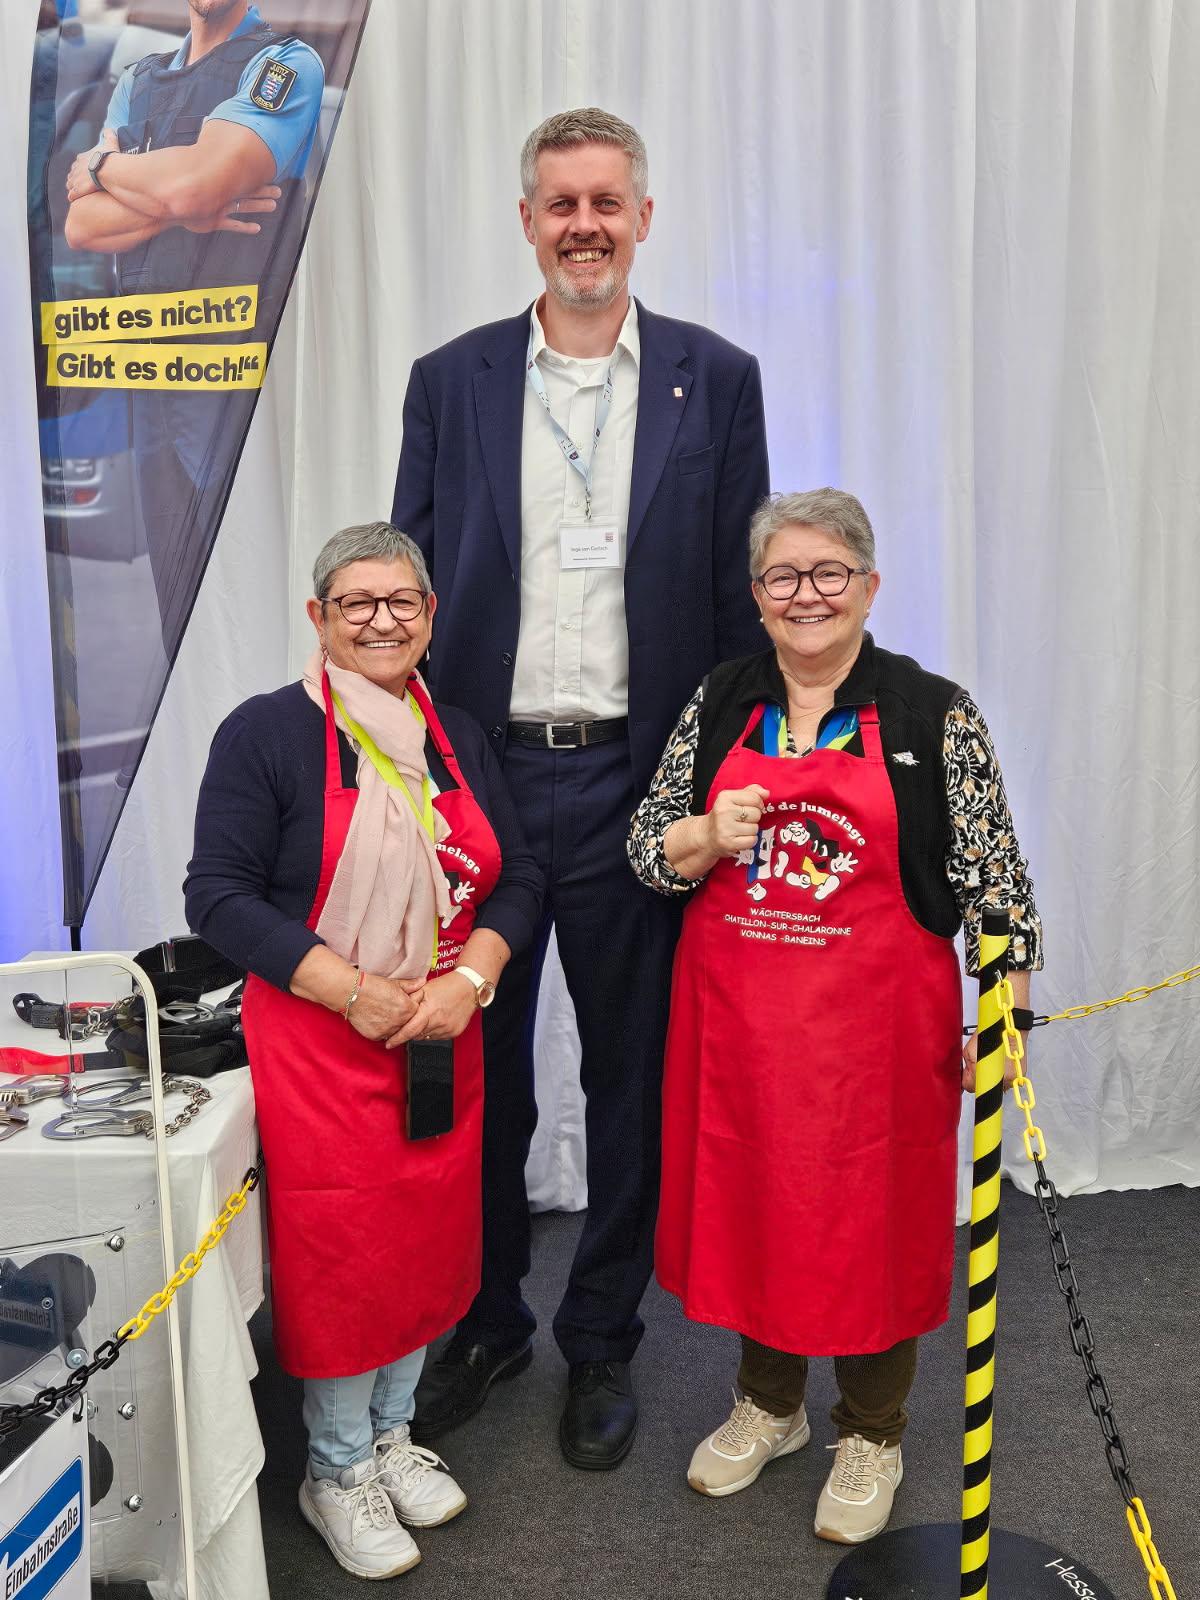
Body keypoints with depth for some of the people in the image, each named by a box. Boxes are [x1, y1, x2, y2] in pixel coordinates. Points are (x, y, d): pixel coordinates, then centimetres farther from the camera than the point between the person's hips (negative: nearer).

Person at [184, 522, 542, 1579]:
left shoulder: (459, 737, 8)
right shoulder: (267, 733, -8)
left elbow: (518, 879, 8)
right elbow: (219, 896, -13)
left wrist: (466, 980, -10)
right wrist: (358, 993, -18)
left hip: (444, 1040, 5)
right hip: (319, 1044, -5)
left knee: (427, 1240, 14)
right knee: (339, 1254, 4)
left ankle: (393, 1433, 38)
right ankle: (337, 1471, 27)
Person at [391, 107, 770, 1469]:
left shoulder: (716, 380, 3)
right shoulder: (450, 382, 6)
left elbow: (740, 593, 3)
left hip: (636, 781, -1)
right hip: (480, 777, 1)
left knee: (631, 1075, 10)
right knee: (477, 1073, 13)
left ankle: (600, 1340, 30)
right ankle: (483, 1323, 33)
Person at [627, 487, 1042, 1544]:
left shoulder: (935, 714, -4)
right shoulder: (719, 704, 5)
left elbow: (994, 880, -4)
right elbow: (645, 850, 7)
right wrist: (705, 837, -13)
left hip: (876, 1019, -3)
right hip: (738, 1016, 3)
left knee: (874, 1215, 9)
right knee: (751, 1200, 15)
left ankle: (871, 1434, 33)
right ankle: (770, 1404, 40)